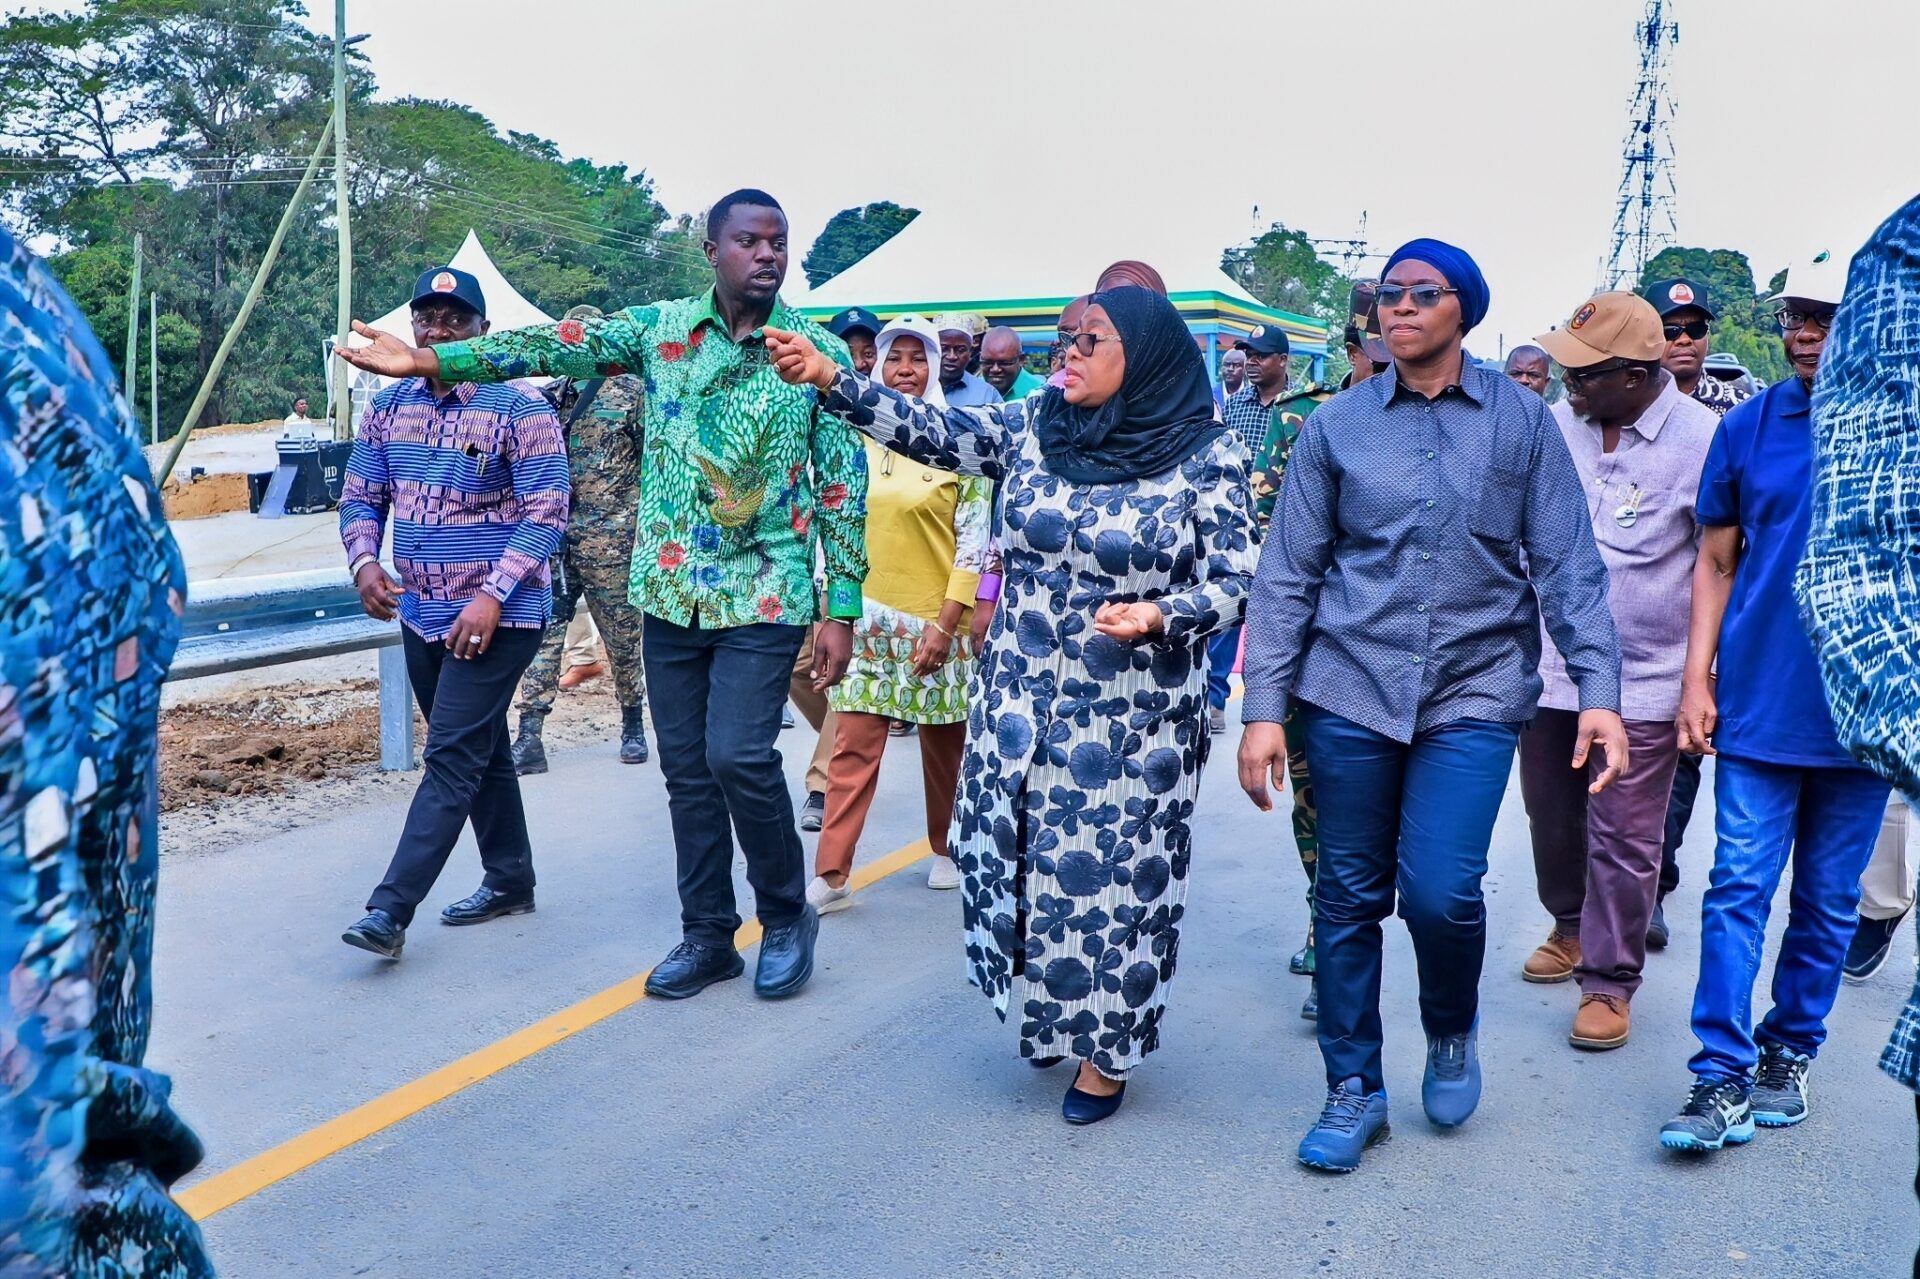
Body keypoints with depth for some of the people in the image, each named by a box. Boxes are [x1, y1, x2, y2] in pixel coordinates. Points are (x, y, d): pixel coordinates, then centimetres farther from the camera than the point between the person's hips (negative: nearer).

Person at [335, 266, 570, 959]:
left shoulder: (520, 408, -11)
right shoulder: (388, 406, 6)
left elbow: (546, 511, -15)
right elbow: (361, 497, 11)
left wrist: (493, 597, -24)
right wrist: (364, 561, -10)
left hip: (498, 615, -7)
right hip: (421, 614, 7)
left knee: (452, 757, -9)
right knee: (482, 750, 17)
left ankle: (391, 909, -10)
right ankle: (510, 880, 30)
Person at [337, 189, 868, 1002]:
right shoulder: (661, 328, 4)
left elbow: (842, 489, -2)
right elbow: (558, 346, -5)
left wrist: (843, 610, -5)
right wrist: (431, 361, -16)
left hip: (766, 595, -3)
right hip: (673, 591, 4)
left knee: (738, 758, -14)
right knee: (687, 769, 7)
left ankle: (787, 917, 9)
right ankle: (707, 935, 21)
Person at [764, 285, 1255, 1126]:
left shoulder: (1206, 457, -8)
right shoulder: (1034, 426, 2)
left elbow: (1230, 581, -8)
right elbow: (933, 432, -3)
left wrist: (1157, 616, -27)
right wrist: (829, 379, -14)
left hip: (1132, 718, -4)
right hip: (1021, 702, 4)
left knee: (1114, 871, 4)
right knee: (1022, 857, 11)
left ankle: (1106, 1048, 24)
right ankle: (1046, 1009, 35)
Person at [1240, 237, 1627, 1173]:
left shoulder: (1523, 421, 2)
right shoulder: (1336, 426, 3)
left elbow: (1569, 567, 2)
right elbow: (1287, 573, 3)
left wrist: (1599, 692, -7)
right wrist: (1264, 708, -2)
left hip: (1475, 694, -1)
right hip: (1350, 692, 1)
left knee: (1441, 891, -11)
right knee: (1349, 896, 5)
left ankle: (1452, 1032, 22)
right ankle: (1354, 1089, 22)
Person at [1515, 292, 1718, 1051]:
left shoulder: (1701, 439, -12)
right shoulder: (1552, 426, -1)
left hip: (1643, 682, -4)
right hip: (1550, 668, 4)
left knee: (1623, 839, 2)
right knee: (1552, 816, 18)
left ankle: (1610, 981, 16)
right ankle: (1572, 927, 41)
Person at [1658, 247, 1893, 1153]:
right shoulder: (1750, 426, 3)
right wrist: (1698, 680, 1)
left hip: (1862, 709, 0)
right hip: (1758, 703, 0)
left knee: (1829, 899, 10)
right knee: (1738, 888, -3)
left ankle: (1789, 1053, 26)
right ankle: (1723, 1078, 1)